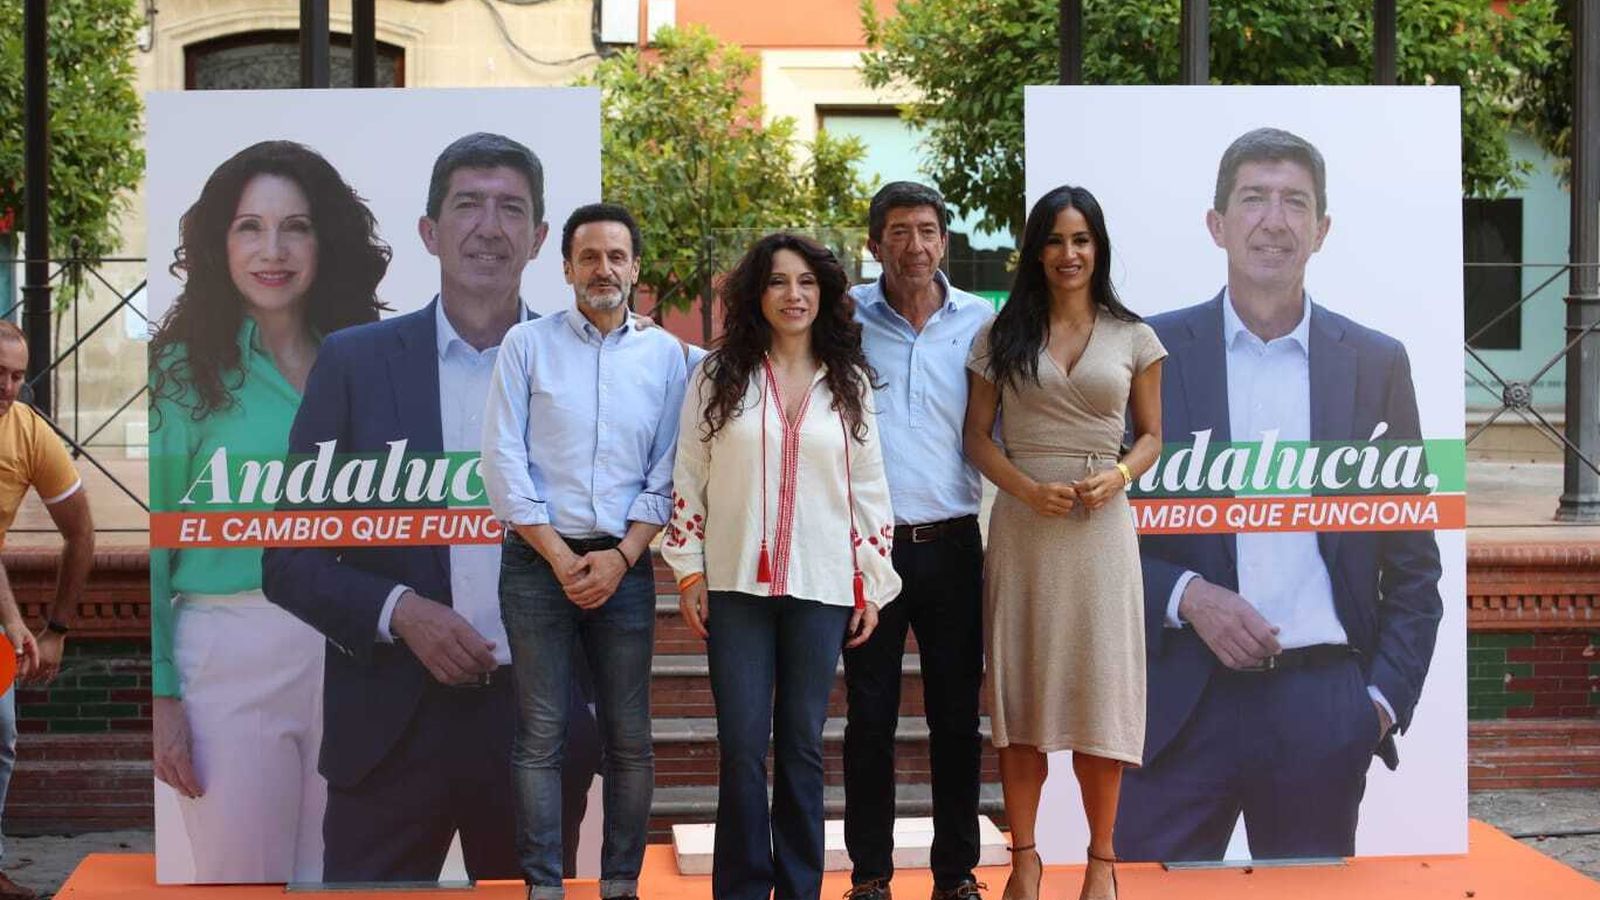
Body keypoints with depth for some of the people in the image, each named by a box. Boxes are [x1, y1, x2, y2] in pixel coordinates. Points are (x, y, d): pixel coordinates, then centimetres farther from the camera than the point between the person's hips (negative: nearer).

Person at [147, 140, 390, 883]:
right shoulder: (185, 369, -4)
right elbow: (151, 541, -5)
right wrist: (158, 692, -10)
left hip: (357, 657, 3)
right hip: (232, 660, -3)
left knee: (337, 873, 12)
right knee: (241, 874, 3)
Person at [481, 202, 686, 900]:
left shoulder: (665, 354, 7)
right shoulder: (526, 345, 3)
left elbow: (668, 473, 4)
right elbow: (502, 459, -2)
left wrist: (620, 557, -8)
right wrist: (558, 556, -8)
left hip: (625, 564, 1)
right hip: (538, 559, -1)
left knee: (629, 738, 3)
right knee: (540, 734, -1)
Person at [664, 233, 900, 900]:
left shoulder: (849, 382, 6)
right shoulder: (719, 376, 2)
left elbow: (869, 487, 8)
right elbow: (688, 476, 4)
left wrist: (872, 585, 4)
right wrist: (688, 572, -1)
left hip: (821, 587, 1)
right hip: (737, 584, -1)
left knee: (803, 745, 6)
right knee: (742, 746, -1)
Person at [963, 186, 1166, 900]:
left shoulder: (1133, 339, 6)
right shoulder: (1002, 336, 5)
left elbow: (1150, 435, 10)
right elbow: (977, 435, 4)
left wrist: (1118, 476, -11)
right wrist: (1029, 489, -12)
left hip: (1100, 526, 0)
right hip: (1022, 522, 0)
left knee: (1099, 686, 1)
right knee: (1020, 685, 3)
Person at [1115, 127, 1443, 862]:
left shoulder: (1377, 364, 7)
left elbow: (1413, 559, 10)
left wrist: (1387, 695, 0)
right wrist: (1187, 597, -12)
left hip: (1325, 708, 1)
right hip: (1182, 703, -1)